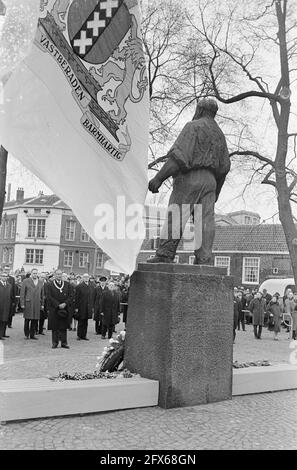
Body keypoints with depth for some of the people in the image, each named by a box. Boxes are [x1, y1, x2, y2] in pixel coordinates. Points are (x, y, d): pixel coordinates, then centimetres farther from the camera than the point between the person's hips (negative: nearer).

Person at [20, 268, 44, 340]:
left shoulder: (40, 282, 13)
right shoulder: (25, 281, 2)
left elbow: (42, 294, 15)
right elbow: (22, 293, 1)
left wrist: (42, 304, 10)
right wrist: (22, 304, -5)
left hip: (37, 304, 3)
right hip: (28, 304, -3)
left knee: (35, 320, 2)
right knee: (27, 319, 0)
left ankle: (32, 335, 11)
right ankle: (26, 335, 11)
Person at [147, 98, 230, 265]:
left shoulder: (194, 126, -1)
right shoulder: (220, 135, 23)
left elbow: (180, 155, -14)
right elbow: (224, 167, 22)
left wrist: (159, 177, -17)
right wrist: (215, 193, 29)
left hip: (190, 178, -7)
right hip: (210, 181, 7)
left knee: (175, 218, -10)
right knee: (205, 221, 1)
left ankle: (164, 257, -15)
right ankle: (204, 261, -4)